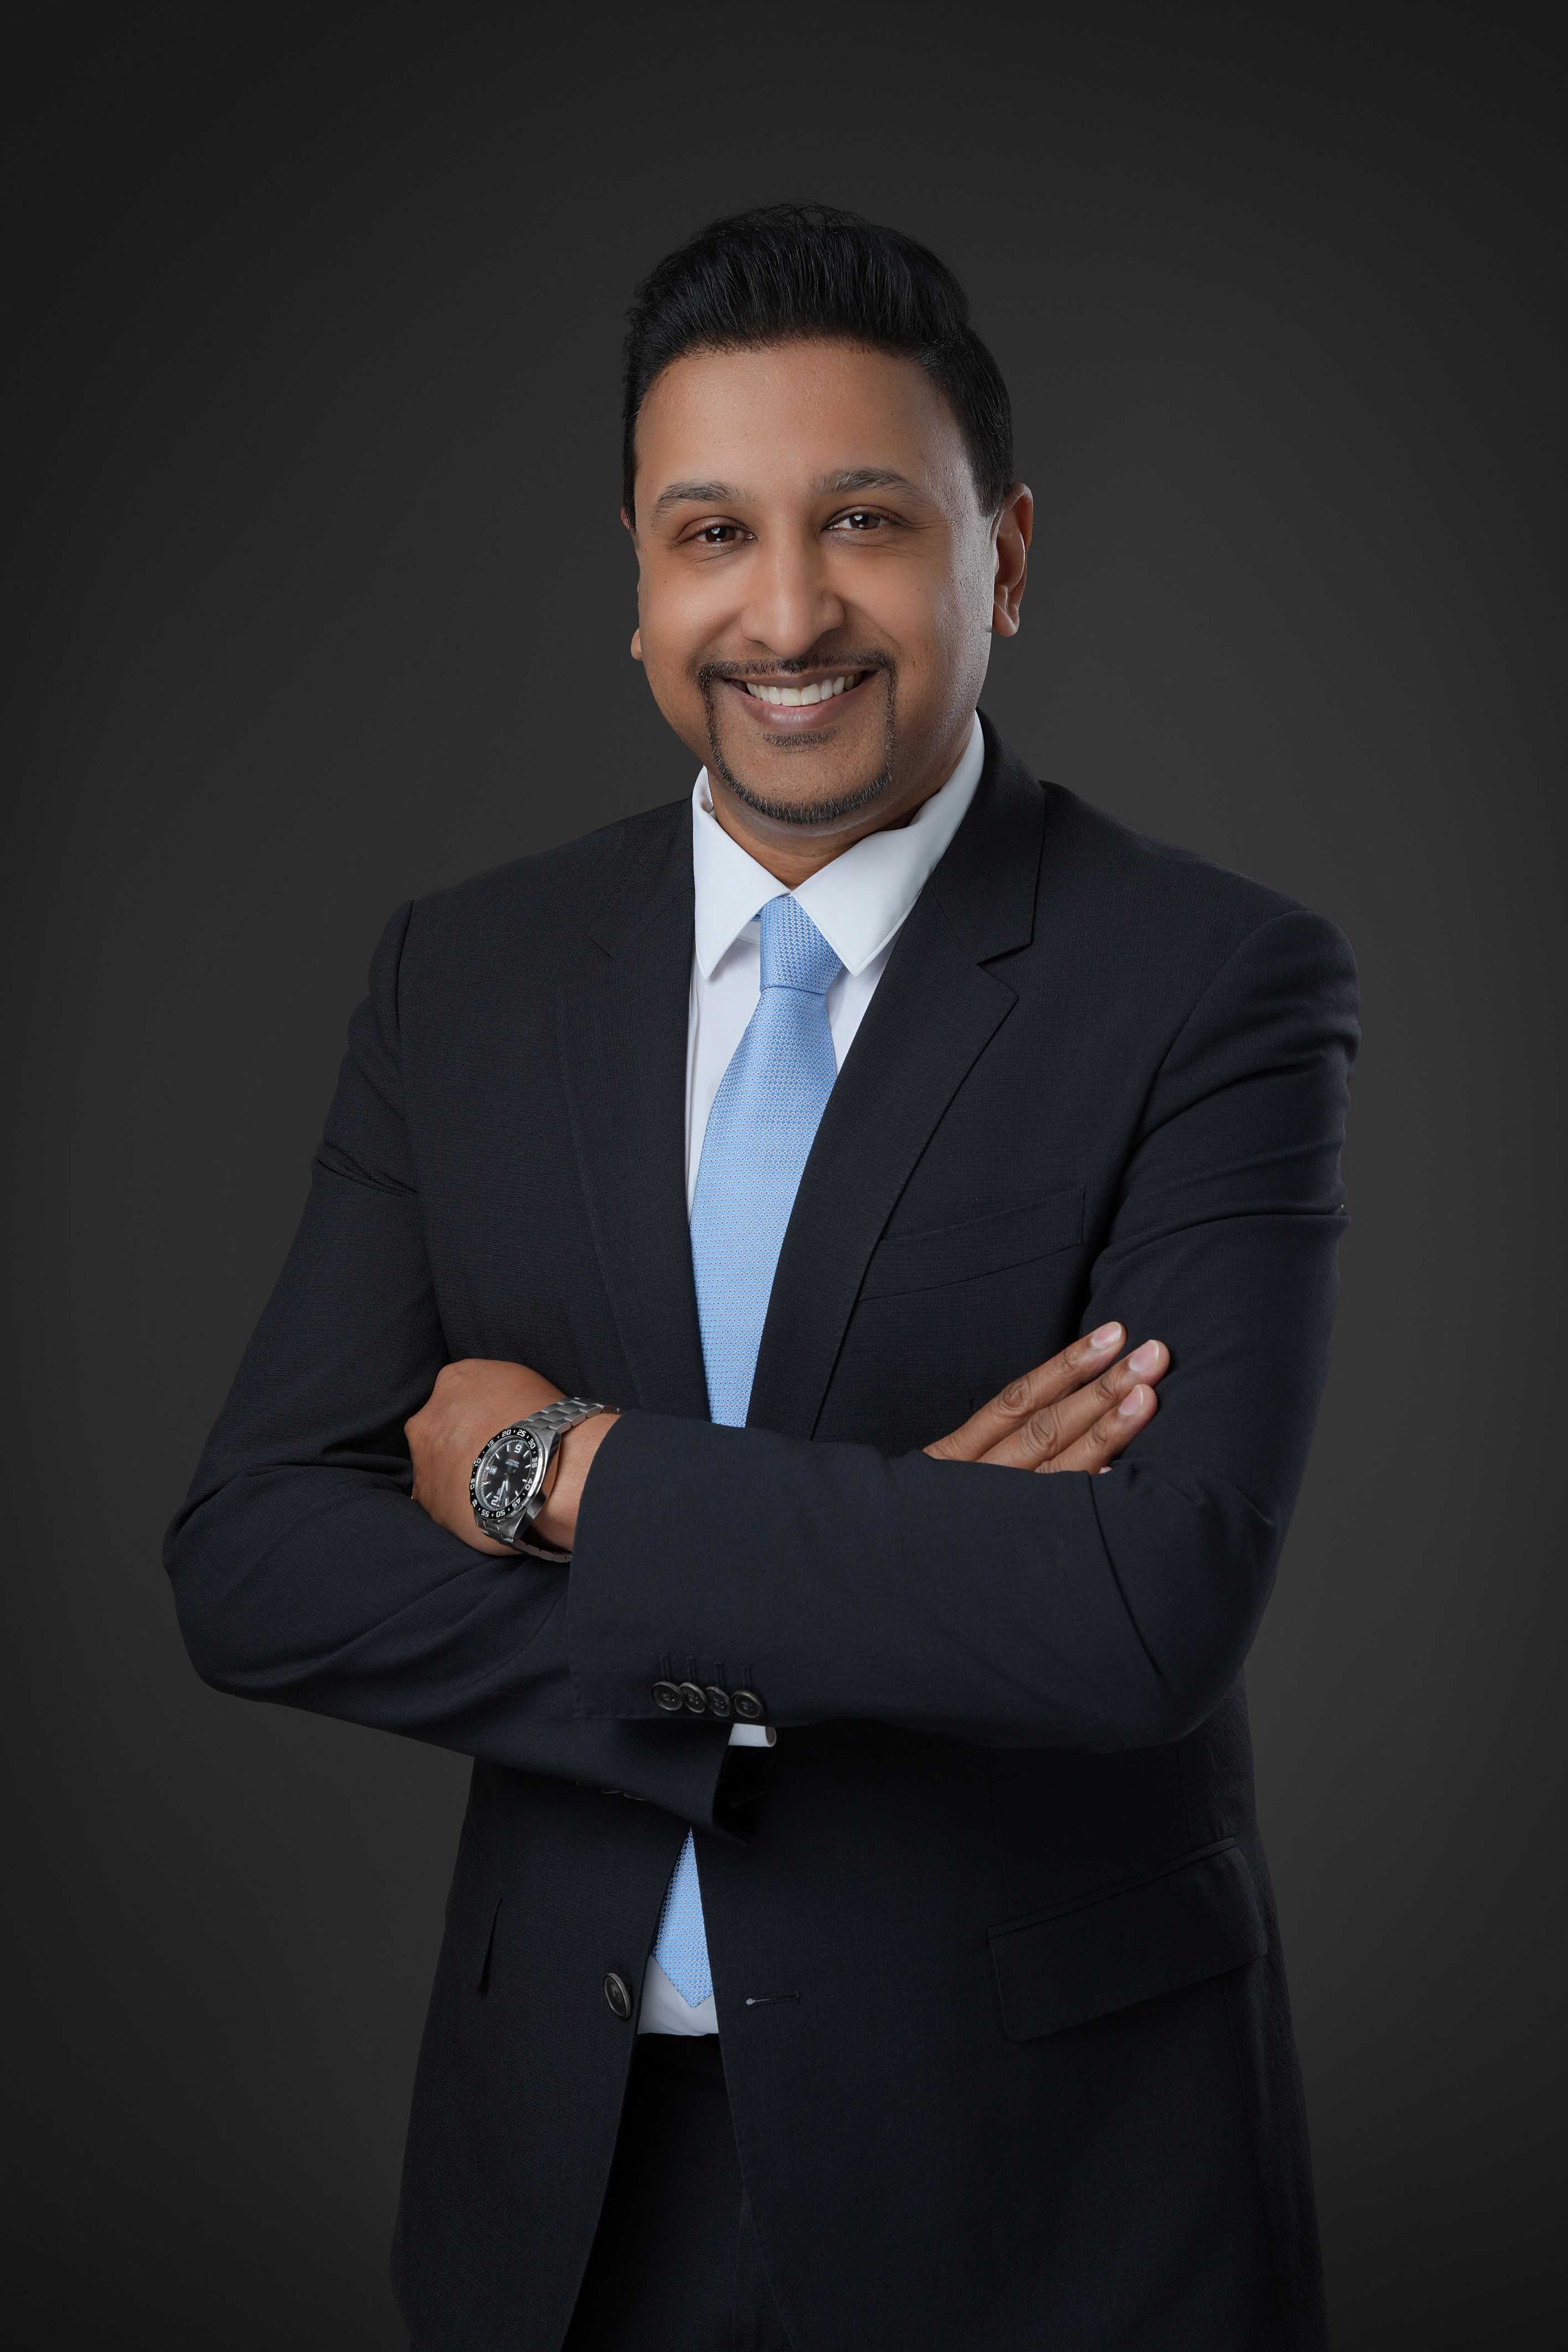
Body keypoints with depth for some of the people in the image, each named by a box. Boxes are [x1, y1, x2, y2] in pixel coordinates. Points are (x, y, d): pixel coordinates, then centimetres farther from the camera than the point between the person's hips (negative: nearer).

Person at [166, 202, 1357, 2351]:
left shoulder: (1218, 984, -12)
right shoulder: (464, 972, 0)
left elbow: (1155, 1605, -24)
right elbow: (251, 1566, -6)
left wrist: (565, 1471, -16)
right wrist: (816, 1600, -18)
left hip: (1048, 2174, -3)